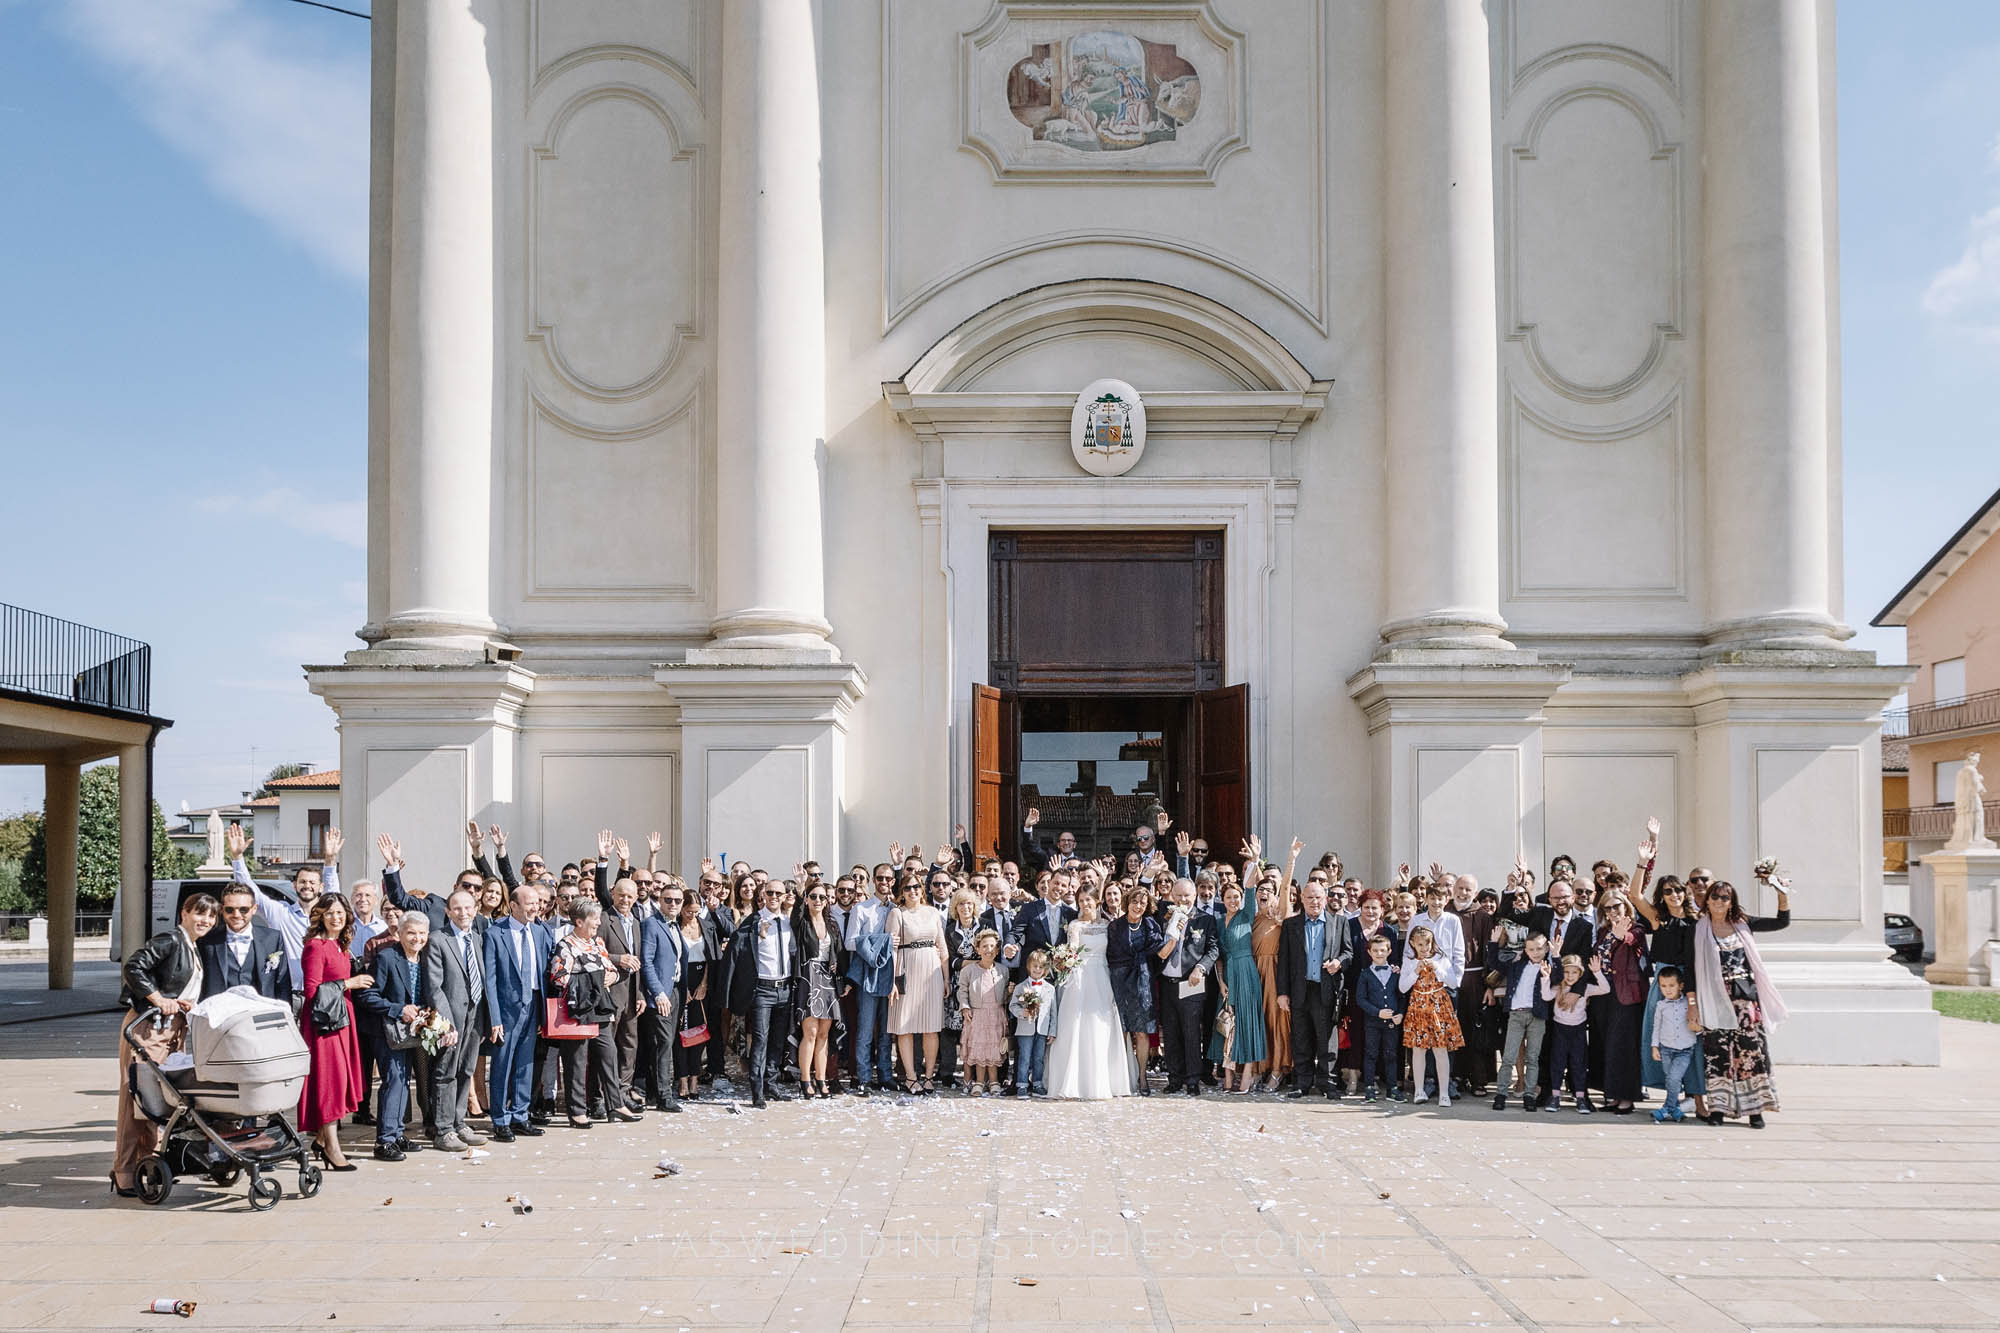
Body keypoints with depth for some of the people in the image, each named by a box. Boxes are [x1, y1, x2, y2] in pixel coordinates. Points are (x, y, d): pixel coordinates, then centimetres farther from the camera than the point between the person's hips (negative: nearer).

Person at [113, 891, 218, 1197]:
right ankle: (124, 1175, -3)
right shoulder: (170, 940, -11)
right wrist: (160, 1000, -18)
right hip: (147, 1028, -9)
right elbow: (133, 968, -20)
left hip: (172, 1031, 9)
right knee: (135, 1097, -6)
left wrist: (186, 1005, 5)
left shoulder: (195, 951, 16)